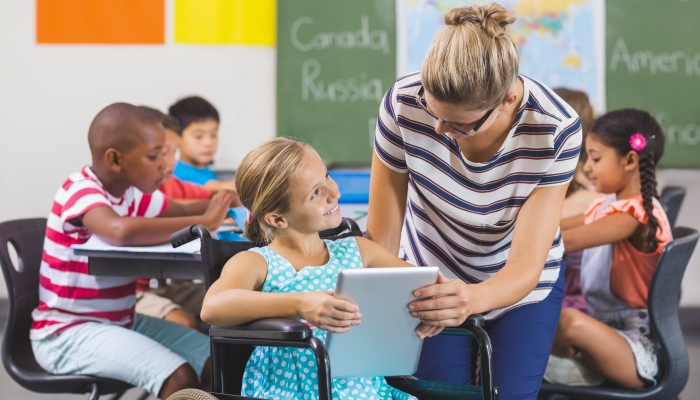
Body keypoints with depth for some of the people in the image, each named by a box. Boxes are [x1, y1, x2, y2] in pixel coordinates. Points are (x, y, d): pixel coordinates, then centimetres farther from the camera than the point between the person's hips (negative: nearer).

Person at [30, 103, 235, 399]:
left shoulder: (132, 192, 6)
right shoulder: (80, 191, -21)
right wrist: (203, 222, -33)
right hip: (68, 333, -9)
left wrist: (223, 203, -6)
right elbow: (122, 231, -41)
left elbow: (183, 212, 17)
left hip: (121, 322, 9)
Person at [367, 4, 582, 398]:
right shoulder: (404, 103, -29)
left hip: (520, 286, 0)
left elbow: (525, 267, -32)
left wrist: (473, 299, -53)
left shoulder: (556, 129, -30)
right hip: (435, 278, 1)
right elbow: (381, 240, -20)